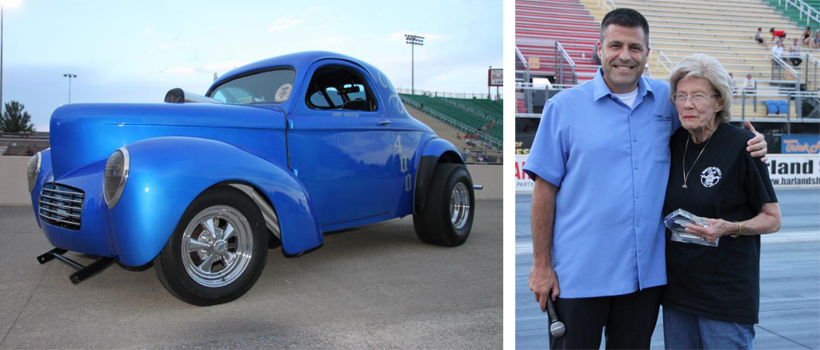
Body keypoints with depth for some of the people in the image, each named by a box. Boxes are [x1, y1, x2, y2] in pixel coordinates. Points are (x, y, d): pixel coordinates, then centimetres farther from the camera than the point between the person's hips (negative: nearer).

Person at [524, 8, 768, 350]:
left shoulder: (667, 100, 4)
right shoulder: (563, 107, -6)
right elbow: (545, 188, -6)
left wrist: (751, 145, -1)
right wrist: (541, 265, -7)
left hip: (647, 271, 4)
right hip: (579, 272, -3)